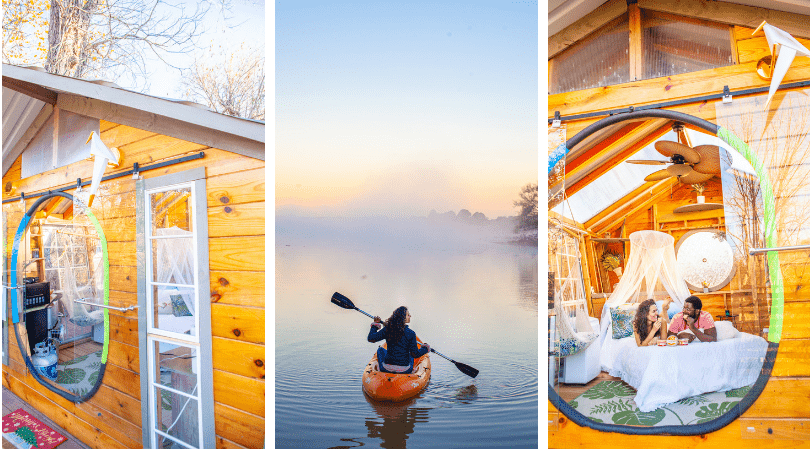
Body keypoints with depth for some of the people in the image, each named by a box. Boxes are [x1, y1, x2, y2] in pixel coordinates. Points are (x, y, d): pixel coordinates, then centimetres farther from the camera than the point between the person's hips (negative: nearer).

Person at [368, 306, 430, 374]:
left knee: (380, 350, 32)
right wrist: (425, 348, 7)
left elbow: (371, 338, -3)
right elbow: (415, 354, -12)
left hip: (387, 369, 1)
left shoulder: (387, 330, -10)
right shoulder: (411, 333, -15)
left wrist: (375, 324, 12)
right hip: (405, 370, -1)